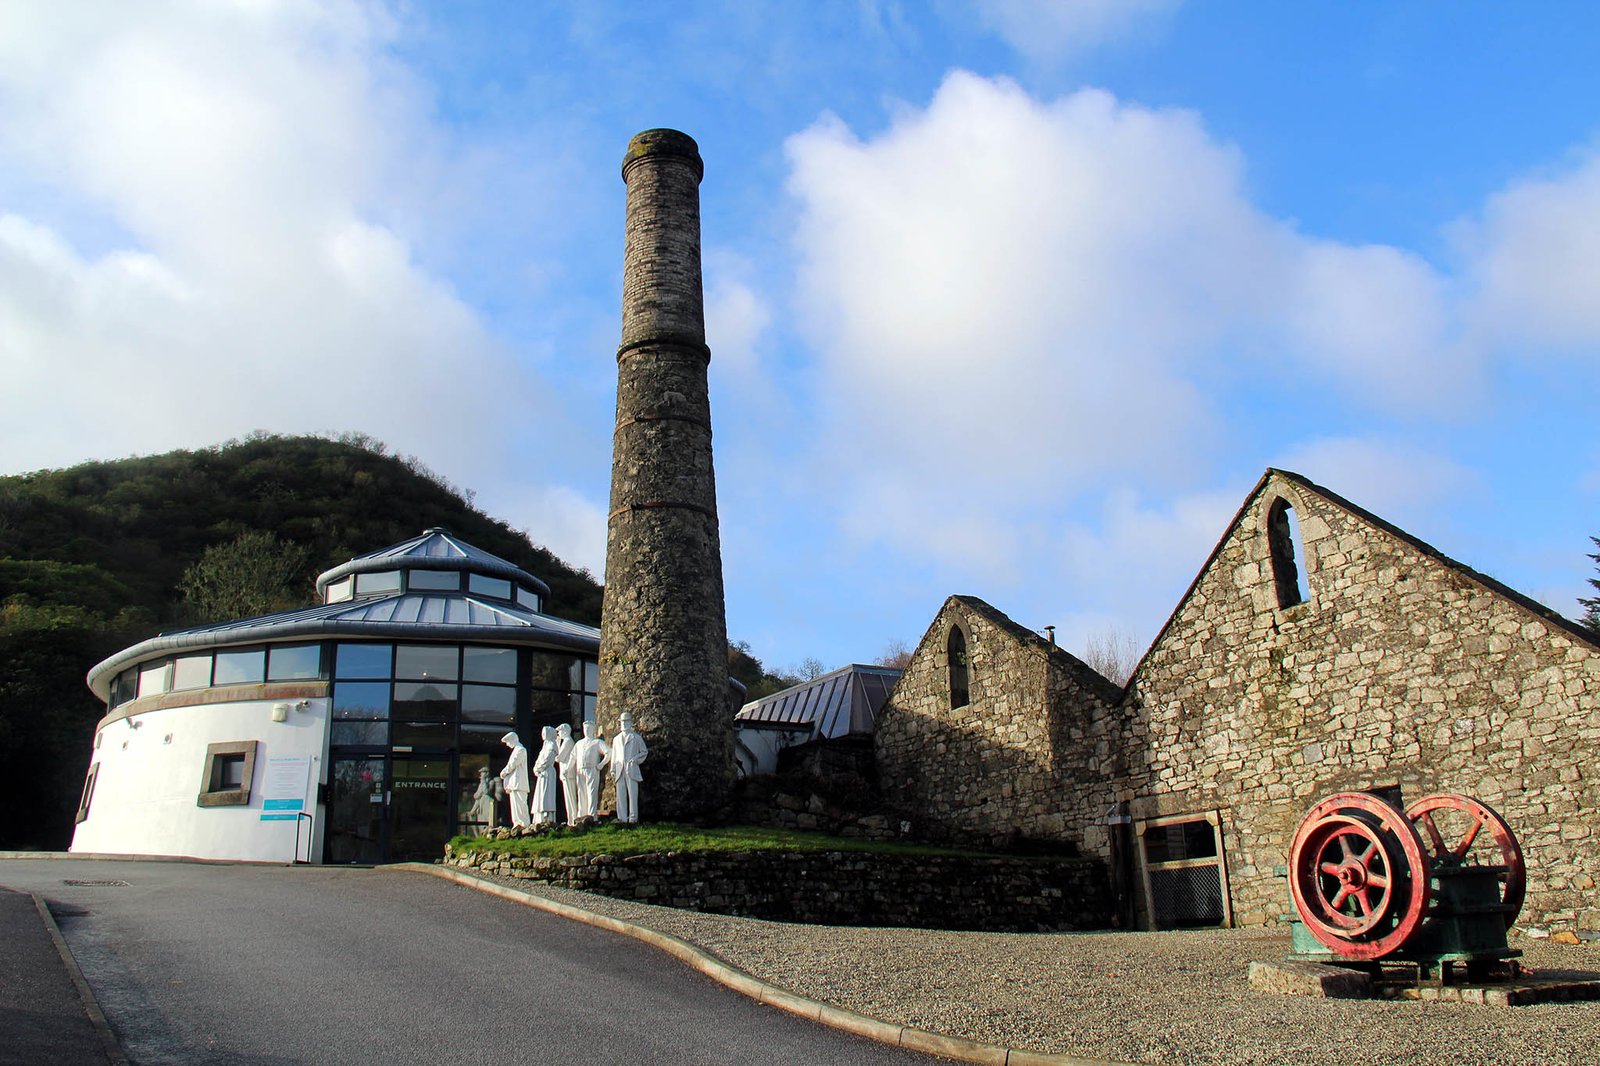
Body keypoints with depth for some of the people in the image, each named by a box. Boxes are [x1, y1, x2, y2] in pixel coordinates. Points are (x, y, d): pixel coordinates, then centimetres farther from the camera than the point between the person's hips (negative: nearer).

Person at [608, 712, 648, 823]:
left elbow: (644, 751, 12)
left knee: (632, 794, -8)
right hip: (620, 771, 3)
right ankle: (622, 818, 4)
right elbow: (614, 755, 19)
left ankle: (633, 817, -7)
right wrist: (613, 770, 10)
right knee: (620, 795, 0)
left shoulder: (636, 738, 11)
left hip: (632, 769, -3)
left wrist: (636, 758, -5)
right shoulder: (617, 739, 20)